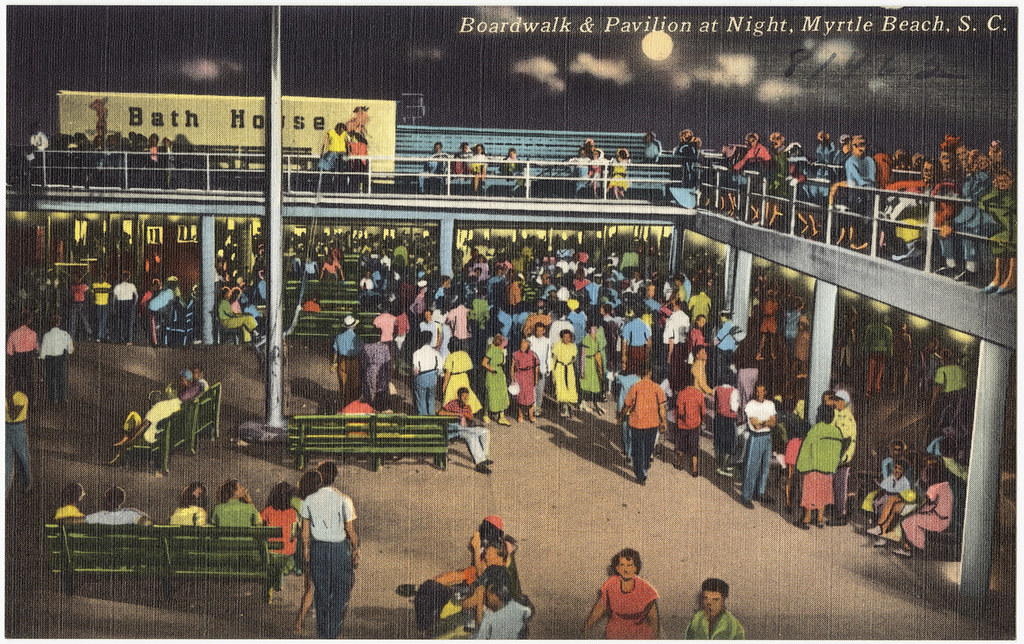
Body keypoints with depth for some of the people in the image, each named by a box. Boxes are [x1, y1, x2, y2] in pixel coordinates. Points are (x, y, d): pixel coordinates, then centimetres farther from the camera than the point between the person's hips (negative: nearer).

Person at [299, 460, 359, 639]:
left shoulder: (309, 500, -4)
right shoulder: (343, 500, -13)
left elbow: (305, 529, 4)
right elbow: (350, 530, -9)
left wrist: (306, 548, 17)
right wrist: (355, 551, 3)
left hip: (317, 547, 3)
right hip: (339, 547, -3)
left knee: (320, 591, 12)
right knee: (341, 590, 8)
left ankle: (322, 633, 19)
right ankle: (331, 632, 1)